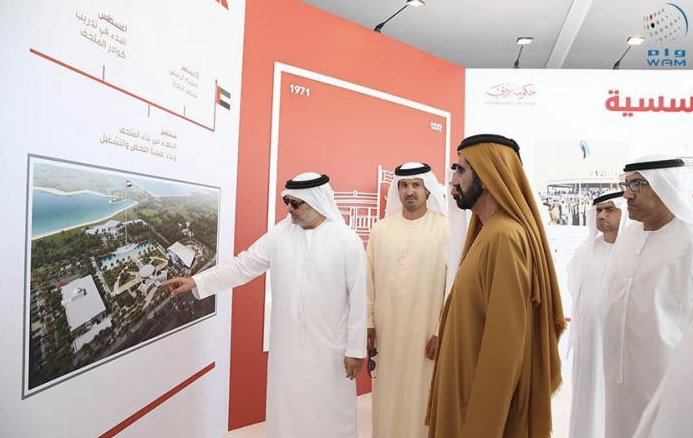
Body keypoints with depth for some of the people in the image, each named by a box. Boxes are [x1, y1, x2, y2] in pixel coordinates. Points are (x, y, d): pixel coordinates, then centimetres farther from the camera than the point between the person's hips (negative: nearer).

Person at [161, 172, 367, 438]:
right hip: (287, 345, 3)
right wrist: (195, 281, -3)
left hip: (330, 348, -3)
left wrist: (355, 349, -7)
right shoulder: (280, 234, 0)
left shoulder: (348, 241, -10)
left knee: (330, 413, 9)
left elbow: (358, 298, -9)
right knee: (286, 411, 14)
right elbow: (243, 265, 3)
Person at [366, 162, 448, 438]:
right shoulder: (381, 229, 2)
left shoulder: (445, 229, -8)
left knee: (420, 393, 9)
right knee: (387, 394, 14)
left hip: (425, 329, -3)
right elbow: (369, 278, 4)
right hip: (386, 329, 3)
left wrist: (442, 331, -9)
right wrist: (368, 322, 3)